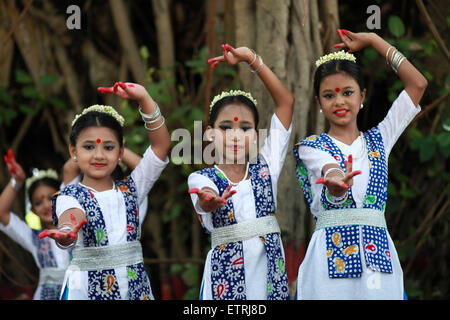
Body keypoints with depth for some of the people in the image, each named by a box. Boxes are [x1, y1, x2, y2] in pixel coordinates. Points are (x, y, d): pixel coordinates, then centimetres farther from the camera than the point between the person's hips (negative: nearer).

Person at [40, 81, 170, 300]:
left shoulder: (129, 189, 10)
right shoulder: (71, 197, -3)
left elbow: (161, 145, 3)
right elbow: (71, 216, -26)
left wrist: (143, 98, -6)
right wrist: (66, 233, -51)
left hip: (135, 286, 4)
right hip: (90, 288, -4)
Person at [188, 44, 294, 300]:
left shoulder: (265, 167, 6)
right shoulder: (202, 179, 0)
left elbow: (286, 101, 4)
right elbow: (204, 204, -25)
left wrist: (251, 59, 1)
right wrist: (210, 200, -50)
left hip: (270, 274, 2)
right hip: (226, 277, -2)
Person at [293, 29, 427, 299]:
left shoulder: (378, 140, 15)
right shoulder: (311, 147, 7)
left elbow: (418, 84, 13)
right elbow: (329, 168, -18)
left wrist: (372, 40, 17)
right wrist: (336, 179, -43)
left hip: (378, 253, 2)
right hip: (332, 254, -2)